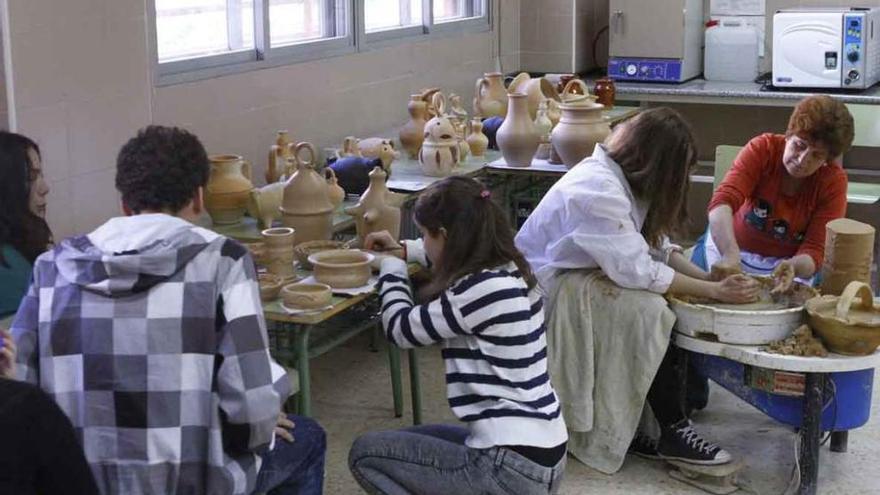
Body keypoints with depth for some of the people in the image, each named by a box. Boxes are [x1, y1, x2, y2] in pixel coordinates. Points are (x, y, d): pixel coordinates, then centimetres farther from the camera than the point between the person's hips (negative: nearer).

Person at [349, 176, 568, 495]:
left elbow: (400, 329, -6)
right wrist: (403, 250, 36)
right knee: (412, 438, 28)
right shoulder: (507, 269, 5)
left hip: (514, 468, -10)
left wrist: (391, 266, 10)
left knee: (366, 453, 2)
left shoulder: (481, 289, -21)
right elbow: (458, 255, 31)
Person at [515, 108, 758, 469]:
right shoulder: (598, 190, -27)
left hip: (583, 274, 10)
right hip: (548, 287, -9)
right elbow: (636, 270, -29)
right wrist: (715, 291, -23)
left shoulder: (620, 175, 1)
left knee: (664, 301, -8)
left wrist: (708, 277, -11)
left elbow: (656, 244, 4)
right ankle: (673, 431, -13)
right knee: (649, 310, -25)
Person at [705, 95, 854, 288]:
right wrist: (730, 255, -48)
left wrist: (793, 267, -41)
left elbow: (814, 251, -17)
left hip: (792, 262, 0)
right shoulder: (763, 148, -15)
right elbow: (723, 201, -30)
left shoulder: (834, 182, -12)